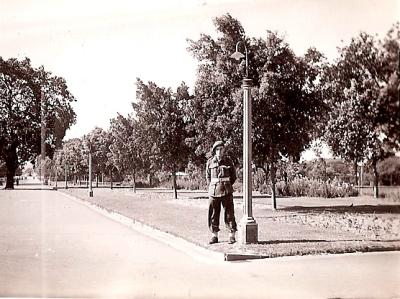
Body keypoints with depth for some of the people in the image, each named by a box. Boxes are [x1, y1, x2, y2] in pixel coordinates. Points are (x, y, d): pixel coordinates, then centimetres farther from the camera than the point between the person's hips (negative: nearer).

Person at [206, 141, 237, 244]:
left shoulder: (228, 161, 2)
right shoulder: (210, 162, 5)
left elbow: (234, 175, 12)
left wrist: (227, 185, 7)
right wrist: (211, 187, 7)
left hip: (226, 190, -2)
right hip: (213, 190, 2)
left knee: (229, 212, -2)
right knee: (213, 213, 4)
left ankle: (232, 235, 3)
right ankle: (214, 235, 13)